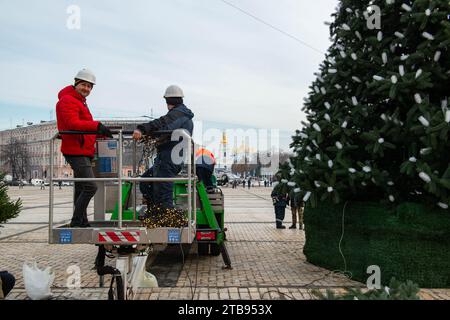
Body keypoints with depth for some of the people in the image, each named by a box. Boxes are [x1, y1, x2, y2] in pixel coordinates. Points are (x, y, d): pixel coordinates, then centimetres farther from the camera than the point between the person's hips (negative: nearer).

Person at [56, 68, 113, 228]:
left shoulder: (80, 101, 24)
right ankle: (76, 223, -8)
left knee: (81, 188, 15)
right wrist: (98, 126, -33)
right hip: (76, 151, -11)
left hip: (83, 151, 11)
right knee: (90, 186, -16)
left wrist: (102, 133, 20)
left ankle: (82, 222, 23)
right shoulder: (67, 100, -9)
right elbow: (73, 124, -25)